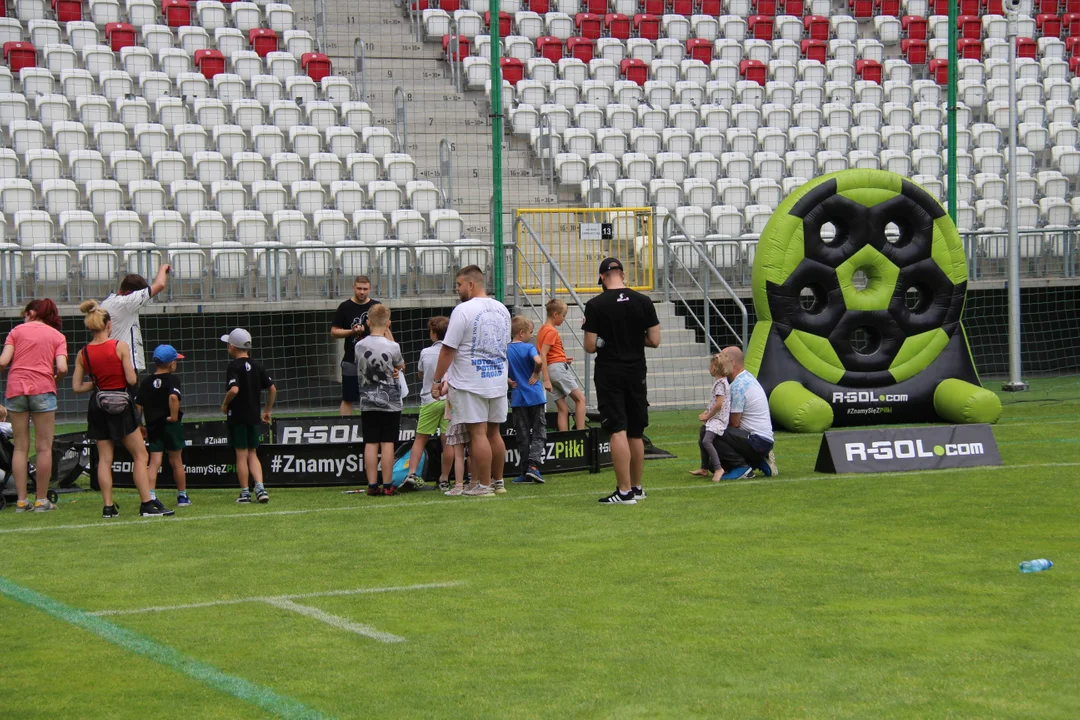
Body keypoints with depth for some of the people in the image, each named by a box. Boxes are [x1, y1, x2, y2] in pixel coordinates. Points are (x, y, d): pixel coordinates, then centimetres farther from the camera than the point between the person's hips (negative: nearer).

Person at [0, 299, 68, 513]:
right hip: (42, 389, -1)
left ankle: (21, 500, 5)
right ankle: (41, 500, 3)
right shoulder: (57, 336, 11)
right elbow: (62, 368, -5)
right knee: (44, 447, 4)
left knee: (20, 447, 7)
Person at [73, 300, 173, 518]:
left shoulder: (83, 353, 0)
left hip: (98, 407, 4)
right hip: (121, 405, -4)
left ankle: (108, 507, 6)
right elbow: (132, 380, -12)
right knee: (140, 455, 4)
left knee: (104, 458, 9)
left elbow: (77, 386, 1)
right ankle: (147, 504, 0)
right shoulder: (120, 346, -11)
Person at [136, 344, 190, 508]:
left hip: (153, 426, 3)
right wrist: (174, 416, -18)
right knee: (176, 461, 9)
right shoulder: (172, 380, -9)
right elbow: (173, 397, -29)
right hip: (171, 426, -3)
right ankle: (182, 496, 20)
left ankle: (150, 495, -15)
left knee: (154, 462, 1)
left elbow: (138, 406, 2)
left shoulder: (146, 383, 6)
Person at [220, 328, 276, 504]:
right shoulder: (256, 366, 7)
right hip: (254, 416, 6)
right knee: (252, 453, 13)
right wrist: (267, 410, 18)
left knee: (241, 455, 1)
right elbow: (272, 389, 9)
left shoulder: (234, 367, -13)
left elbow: (234, 389, -27)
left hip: (237, 416, -6)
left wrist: (225, 405, -10)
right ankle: (260, 488, 0)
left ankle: (245, 492, 5)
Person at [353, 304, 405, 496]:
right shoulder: (392, 347, -13)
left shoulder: (359, 346, -3)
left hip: (367, 403, 3)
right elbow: (401, 366, 7)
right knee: (387, 443, 1)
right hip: (390, 403, -3)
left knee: (371, 444, 5)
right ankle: (387, 485, 1)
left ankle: (372, 485, 5)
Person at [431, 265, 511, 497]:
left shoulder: (463, 310, -13)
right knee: (494, 432, 15)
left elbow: (448, 350, -13)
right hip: (498, 381, 7)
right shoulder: (502, 309, 10)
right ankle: (498, 482, 22)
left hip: (470, 384, -7)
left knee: (478, 433, -4)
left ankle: (483, 485, -3)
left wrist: (437, 381, -6)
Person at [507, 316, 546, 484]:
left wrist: (509, 381, 3)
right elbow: (538, 361, -27)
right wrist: (536, 374, -11)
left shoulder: (505, 350, 3)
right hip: (535, 397, -3)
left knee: (523, 437, 8)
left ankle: (526, 472, 9)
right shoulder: (529, 348, -9)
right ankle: (533, 464, -15)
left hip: (517, 399, 3)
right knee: (539, 434, 4)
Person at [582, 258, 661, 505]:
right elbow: (654, 340, 1)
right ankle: (637, 488, 21)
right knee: (636, 433, 13)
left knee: (618, 431, -7)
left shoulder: (595, 305, -8)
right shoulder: (643, 302, 0)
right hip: (636, 373, 4)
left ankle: (624, 491, -11)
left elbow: (590, 347, -9)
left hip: (609, 375, -4)